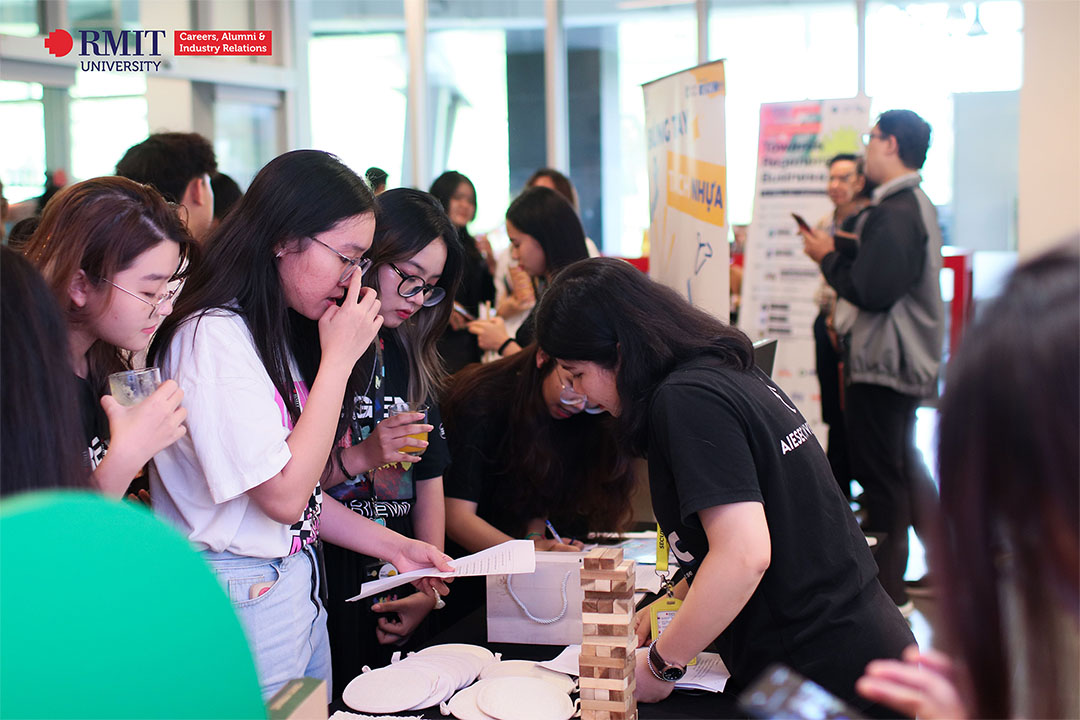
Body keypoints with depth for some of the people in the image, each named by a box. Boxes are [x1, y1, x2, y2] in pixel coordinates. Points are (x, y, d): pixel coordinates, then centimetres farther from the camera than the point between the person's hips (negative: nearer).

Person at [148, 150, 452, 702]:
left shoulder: (271, 332, 10)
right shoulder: (213, 336, -20)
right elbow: (283, 497, -23)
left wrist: (393, 546, 9)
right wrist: (339, 358, -19)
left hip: (297, 587, 9)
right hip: (246, 597, -9)